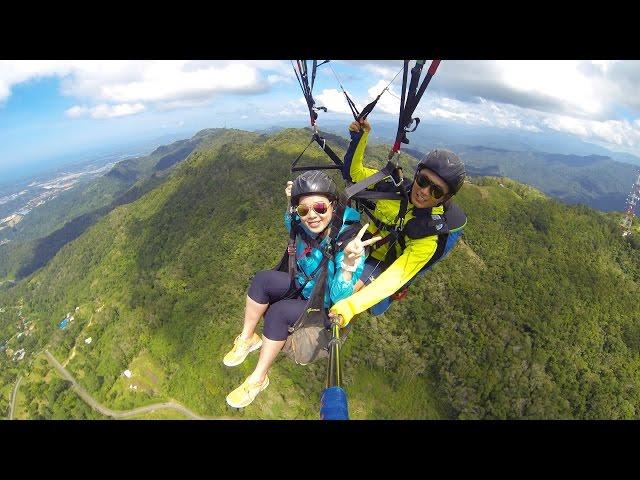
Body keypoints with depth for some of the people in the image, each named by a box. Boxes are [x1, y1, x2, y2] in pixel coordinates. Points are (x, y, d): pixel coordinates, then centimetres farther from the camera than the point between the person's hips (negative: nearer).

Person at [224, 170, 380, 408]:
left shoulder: (350, 243, -32)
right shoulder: (305, 224, -17)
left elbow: (339, 299, -34)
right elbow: (291, 226, 10)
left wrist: (349, 261, -51)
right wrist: (290, 204, -12)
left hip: (327, 308, -5)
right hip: (303, 286, 6)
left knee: (278, 313, -24)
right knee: (263, 279, -16)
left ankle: (258, 379, -2)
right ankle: (247, 338, 1)